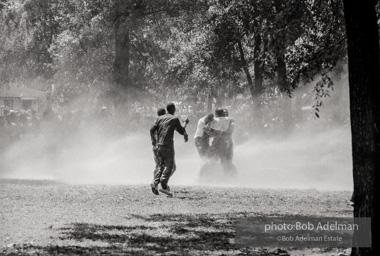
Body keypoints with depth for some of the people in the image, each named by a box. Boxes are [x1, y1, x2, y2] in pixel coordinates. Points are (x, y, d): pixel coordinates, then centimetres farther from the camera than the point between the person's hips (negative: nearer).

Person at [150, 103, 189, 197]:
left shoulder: (160, 118, 13)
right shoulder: (174, 119, -1)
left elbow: (152, 130, 10)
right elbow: (181, 131, 3)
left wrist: (153, 140, 27)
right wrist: (185, 124, 21)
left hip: (159, 145, 6)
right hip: (168, 145, -6)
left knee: (161, 165, 13)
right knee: (169, 165, -3)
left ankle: (155, 183, -5)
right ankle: (164, 186, -16)